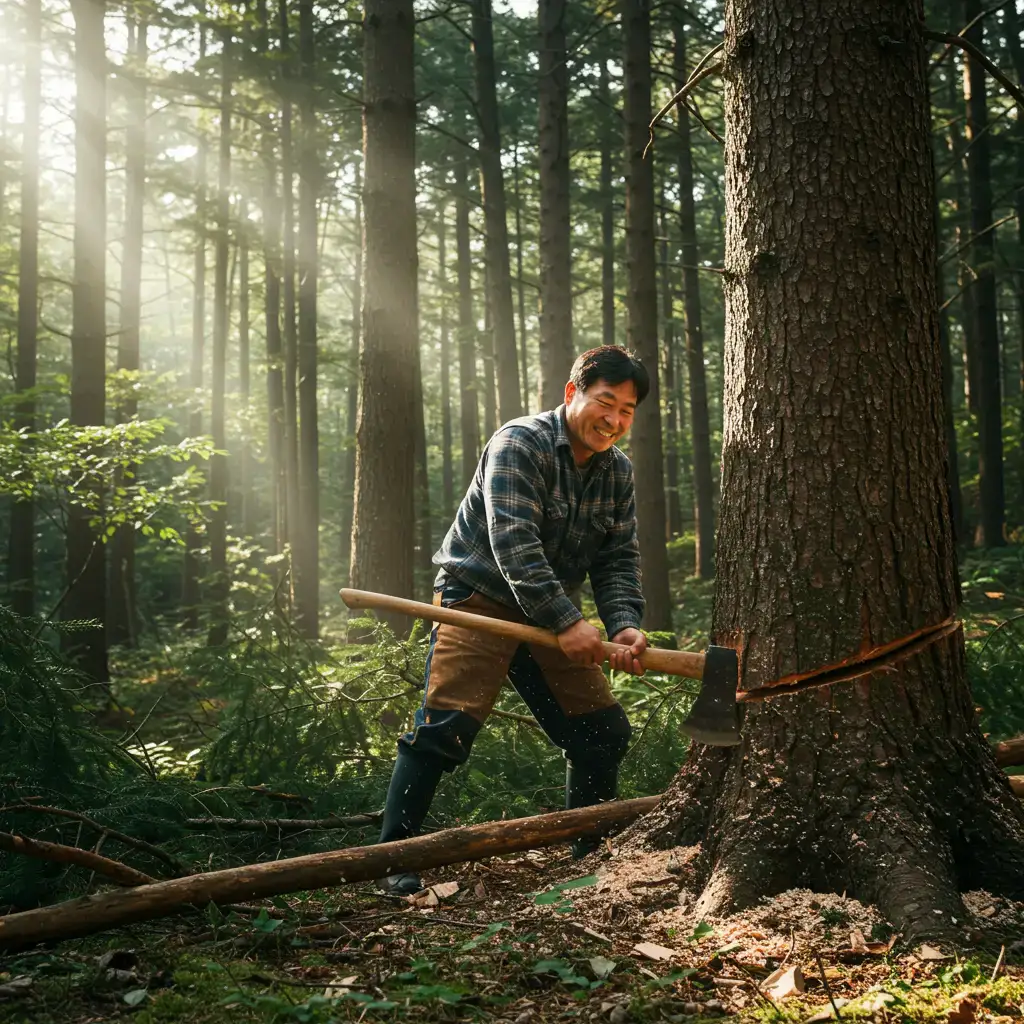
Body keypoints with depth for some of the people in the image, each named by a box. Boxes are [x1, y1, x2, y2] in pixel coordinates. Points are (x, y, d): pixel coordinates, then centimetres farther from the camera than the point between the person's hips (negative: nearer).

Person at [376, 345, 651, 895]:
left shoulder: (618, 472, 6)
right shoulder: (520, 443, -16)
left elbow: (618, 561, 1)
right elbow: (513, 542, -27)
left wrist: (623, 624, -19)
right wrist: (565, 621, -34)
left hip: (552, 615, 7)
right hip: (479, 597, -7)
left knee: (604, 731, 6)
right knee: (444, 725, -19)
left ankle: (590, 855, 22)